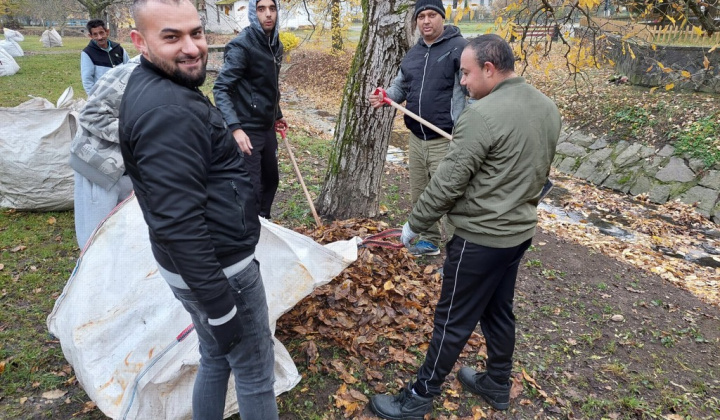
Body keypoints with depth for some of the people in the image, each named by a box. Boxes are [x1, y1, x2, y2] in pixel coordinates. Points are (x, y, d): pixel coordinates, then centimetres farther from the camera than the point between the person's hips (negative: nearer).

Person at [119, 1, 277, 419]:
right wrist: (219, 305, -23)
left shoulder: (152, 87, 8)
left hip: (205, 259, 10)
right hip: (218, 270, -10)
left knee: (215, 358, 25)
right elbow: (179, 224, -28)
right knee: (256, 372, 10)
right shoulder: (168, 111, -26)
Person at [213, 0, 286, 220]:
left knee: (271, 178, 19)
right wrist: (235, 127, -31)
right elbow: (220, 89, -21)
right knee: (252, 188, -4)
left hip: (267, 128, 8)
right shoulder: (241, 45, -17)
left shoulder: (275, 45, 8)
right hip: (247, 130, -8)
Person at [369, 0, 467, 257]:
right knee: (419, 195, 17)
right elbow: (401, 86, 24)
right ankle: (429, 241, 35)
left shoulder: (459, 47, -8)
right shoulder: (413, 53, 14)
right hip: (416, 138, 7)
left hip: (446, 141, -7)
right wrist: (387, 97, 1)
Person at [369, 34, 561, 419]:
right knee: (498, 312, 22)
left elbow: (447, 182, -20)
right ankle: (497, 384, 39)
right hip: (520, 231, 9)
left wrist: (414, 224, -7)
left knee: (453, 321, 4)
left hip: (480, 237, -8)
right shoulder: (547, 108, 5)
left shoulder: (482, 114, -22)